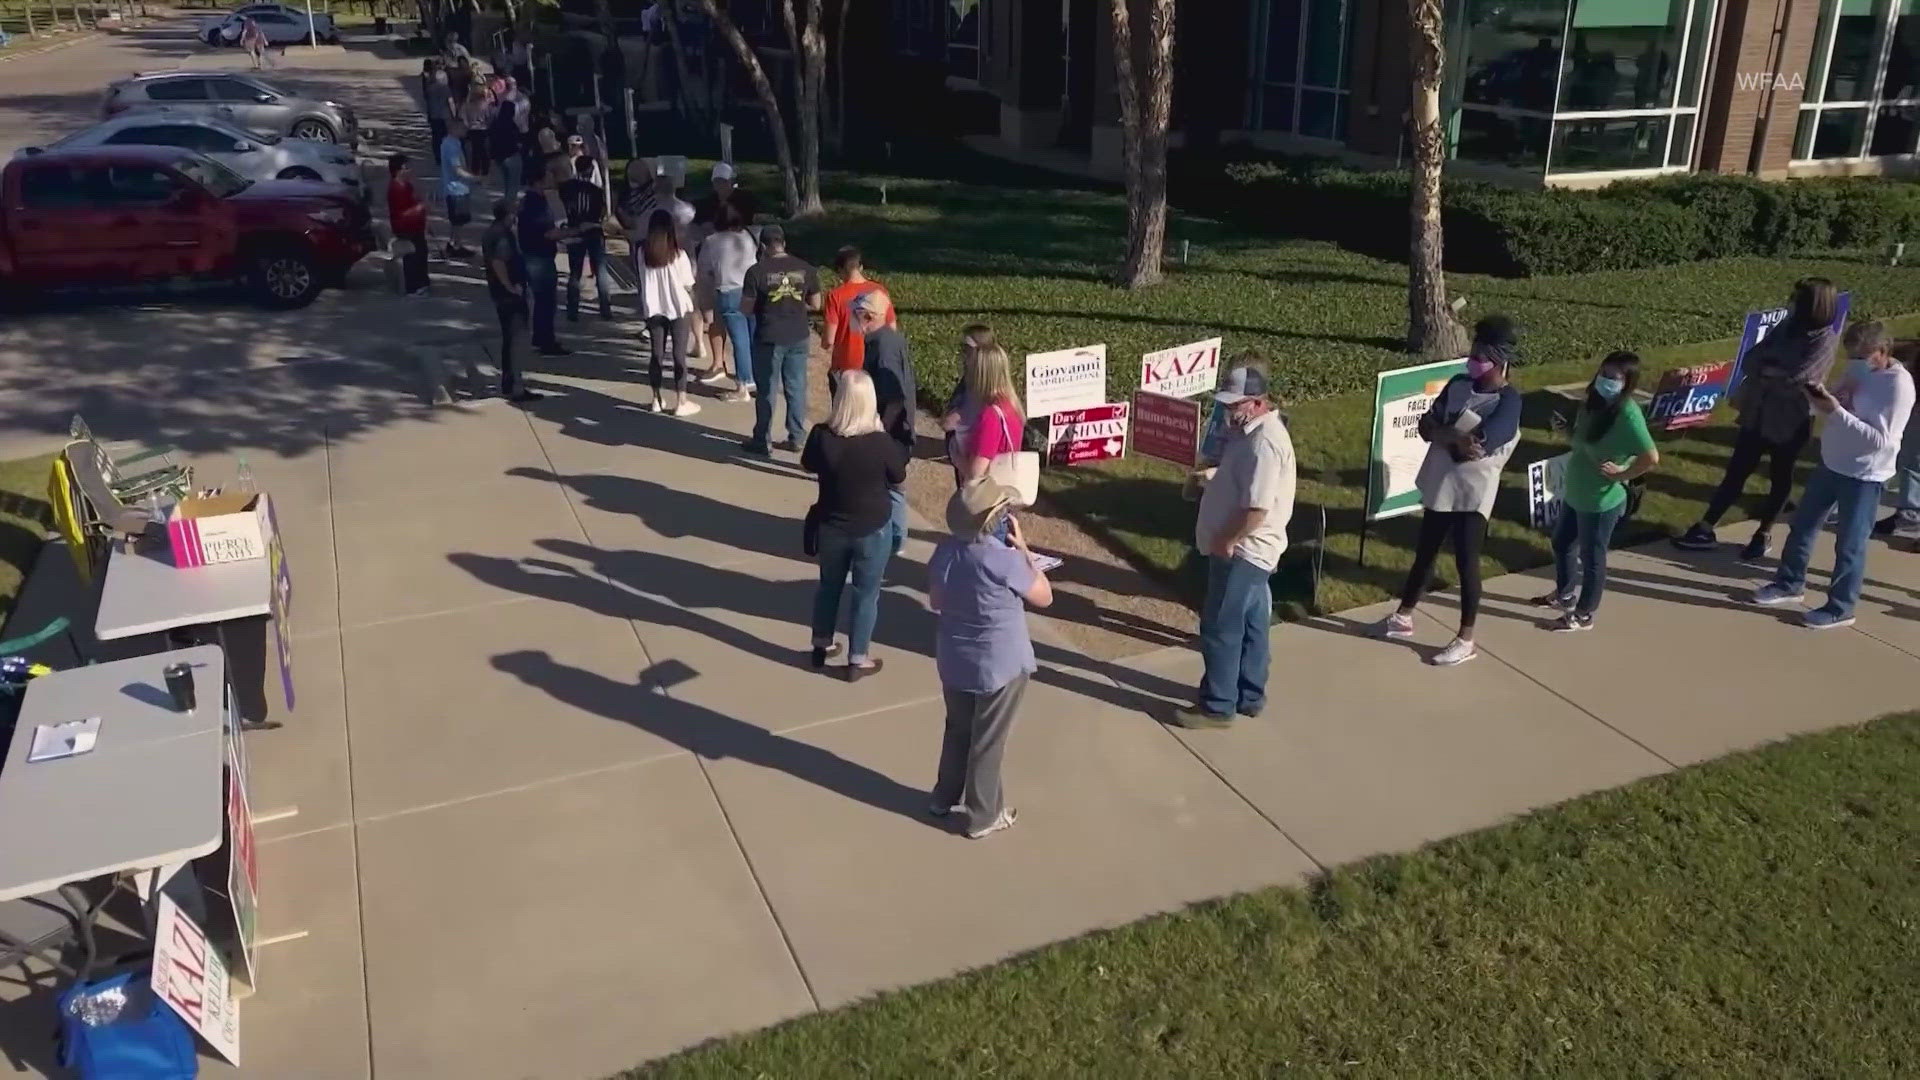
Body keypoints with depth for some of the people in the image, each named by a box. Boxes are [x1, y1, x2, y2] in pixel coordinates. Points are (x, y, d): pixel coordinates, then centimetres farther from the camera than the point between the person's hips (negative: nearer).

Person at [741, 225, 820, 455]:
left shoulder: (757, 271, -11)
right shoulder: (806, 270, 0)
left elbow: (746, 308, -8)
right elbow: (815, 305, 6)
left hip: (769, 339, -3)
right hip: (799, 337, 3)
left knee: (767, 390, 6)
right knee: (797, 388, 13)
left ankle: (761, 441, 14)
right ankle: (795, 437, 20)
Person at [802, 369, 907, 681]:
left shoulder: (821, 436, -17)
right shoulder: (881, 441, -24)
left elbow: (808, 466, 3)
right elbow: (898, 480, -7)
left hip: (831, 526, 3)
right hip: (872, 530, -3)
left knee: (829, 586, 24)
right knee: (866, 594, 14)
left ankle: (821, 648, 39)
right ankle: (857, 661, 24)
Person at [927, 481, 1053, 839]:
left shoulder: (945, 551, -8)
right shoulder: (1004, 560, -26)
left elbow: (935, 601, 6)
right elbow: (1044, 596, -11)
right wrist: (1022, 548, -9)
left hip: (953, 660, 6)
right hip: (1000, 666, -5)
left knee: (957, 730, 25)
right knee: (988, 741, 12)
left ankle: (945, 797, 41)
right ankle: (983, 815, 27)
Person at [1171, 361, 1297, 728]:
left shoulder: (1264, 442, -25)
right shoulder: (1253, 430, 8)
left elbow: (1257, 509, -28)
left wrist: (1225, 542, -18)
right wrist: (1212, 476, 6)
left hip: (1241, 551, -10)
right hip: (1248, 550, 10)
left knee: (1220, 628, -1)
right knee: (1250, 625, 18)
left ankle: (1217, 706, 10)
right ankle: (1249, 696, 30)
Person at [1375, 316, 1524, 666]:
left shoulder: (1508, 401, -15)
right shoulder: (1459, 384, 4)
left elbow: (1478, 445, -27)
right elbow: (1426, 425, -2)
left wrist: (1444, 433, -12)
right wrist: (1458, 437, -19)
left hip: (1473, 492, -7)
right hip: (1439, 484, 7)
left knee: (1466, 562, 1)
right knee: (1424, 553, 19)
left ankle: (1465, 640, 13)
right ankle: (1403, 617, 35)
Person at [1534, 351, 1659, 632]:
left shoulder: (1627, 414, -26)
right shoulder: (1595, 401, -1)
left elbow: (1651, 457, -32)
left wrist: (1621, 474, -21)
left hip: (1601, 500, -9)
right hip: (1575, 491, 9)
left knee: (1591, 556, 9)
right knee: (1562, 542, 25)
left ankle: (1584, 615, 26)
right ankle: (1564, 595, 47)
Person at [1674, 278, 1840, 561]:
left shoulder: (1824, 340, -16)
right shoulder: (1786, 327, 3)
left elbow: (1797, 380, -26)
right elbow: (1751, 360, 1)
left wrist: (1766, 372, -10)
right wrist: (1776, 373, -17)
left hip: (1790, 424, -5)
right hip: (1757, 415, 5)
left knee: (1780, 478, 12)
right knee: (1736, 472, 8)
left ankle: (1764, 534, 27)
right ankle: (1705, 529, 12)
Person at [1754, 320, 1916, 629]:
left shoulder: (1899, 385, -22)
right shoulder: (1858, 368, 2)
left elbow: (1881, 440, -26)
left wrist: (1836, 411, -30)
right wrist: (1821, 395, -12)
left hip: (1864, 476, -8)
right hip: (1831, 463, 8)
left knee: (1849, 544, 4)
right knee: (1802, 525, 19)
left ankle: (1840, 608, 19)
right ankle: (1790, 583, 37)